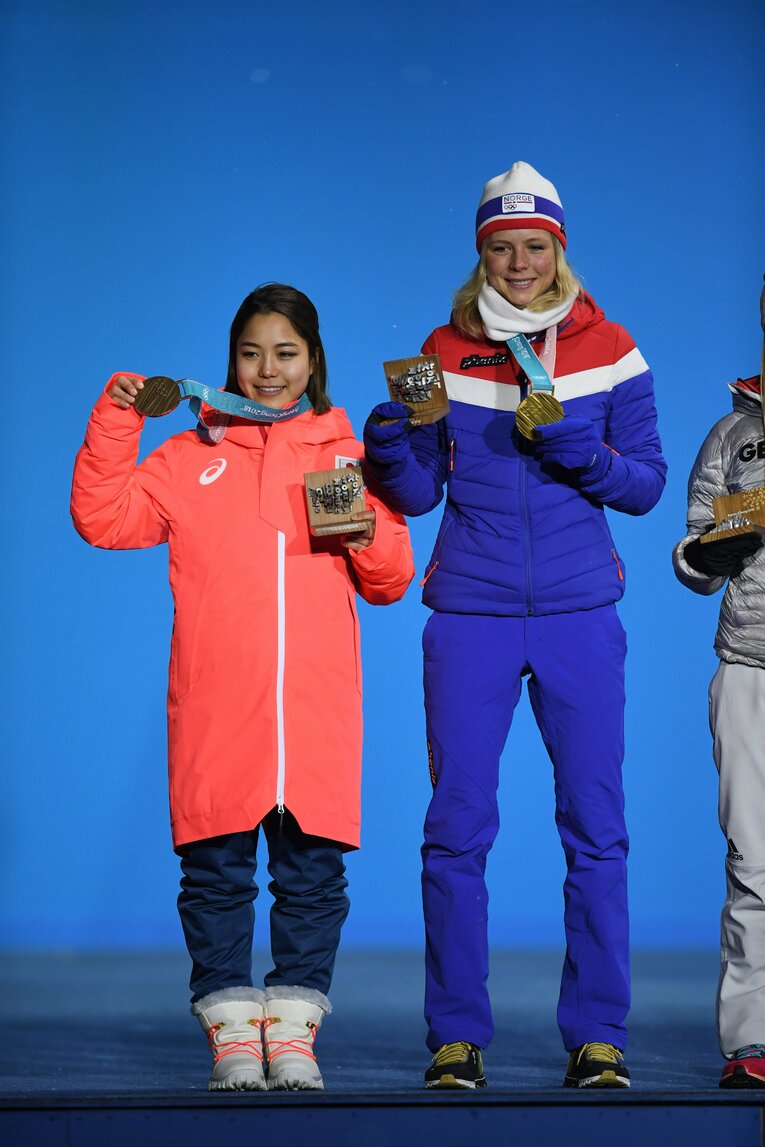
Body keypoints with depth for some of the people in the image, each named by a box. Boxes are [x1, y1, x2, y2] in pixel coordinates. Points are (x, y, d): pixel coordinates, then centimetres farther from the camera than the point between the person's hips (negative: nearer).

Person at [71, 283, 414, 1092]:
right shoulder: (192, 456, 12)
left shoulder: (349, 454, 14)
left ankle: (292, 1030, 9)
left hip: (317, 704, 1)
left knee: (314, 869, 0)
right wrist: (115, 423, -3)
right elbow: (103, 520, 4)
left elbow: (390, 582, 16)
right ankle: (231, 1033, 6)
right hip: (217, 706, -1)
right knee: (216, 868, -1)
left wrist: (369, 534, -5)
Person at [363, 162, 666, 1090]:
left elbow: (647, 484, 4)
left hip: (580, 613, 0)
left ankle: (597, 1035, 8)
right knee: (457, 824, -1)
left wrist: (582, 453, -14)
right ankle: (457, 1035, 7)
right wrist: (389, 448, -14)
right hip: (471, 613, 0)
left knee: (595, 827, 0)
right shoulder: (446, 352, 5)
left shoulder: (608, 351, 4)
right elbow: (417, 492, 7)